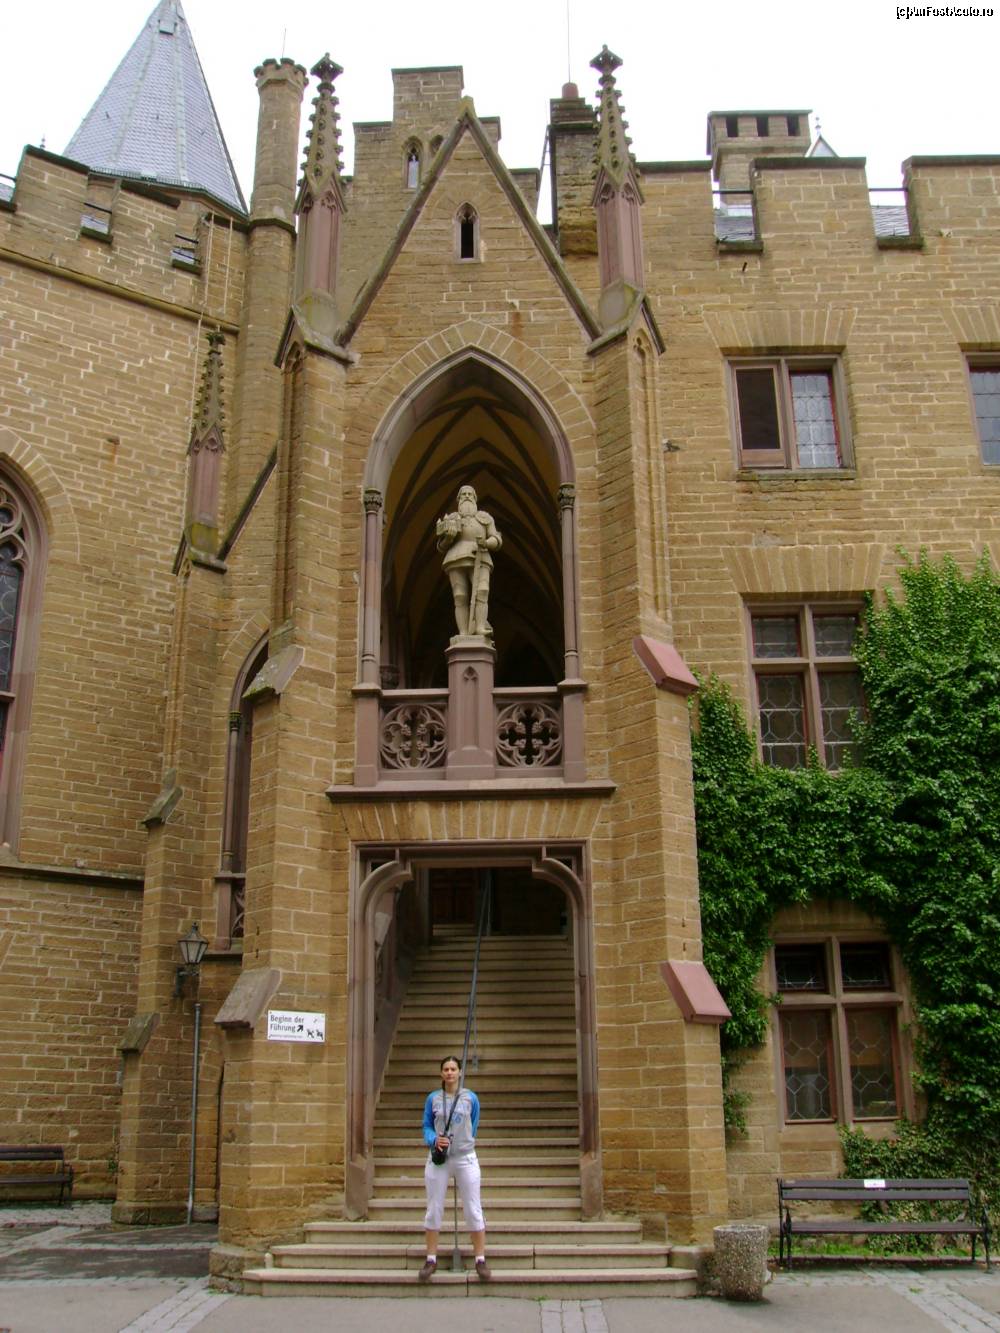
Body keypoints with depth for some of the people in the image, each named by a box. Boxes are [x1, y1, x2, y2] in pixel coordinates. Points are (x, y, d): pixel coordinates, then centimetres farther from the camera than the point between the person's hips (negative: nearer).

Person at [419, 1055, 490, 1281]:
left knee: (473, 1210, 1)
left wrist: (462, 1143, 6)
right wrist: (434, 1140, -15)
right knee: (434, 1209, 7)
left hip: (466, 1158, -1)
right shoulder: (433, 1099, 1)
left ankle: (481, 1260, 9)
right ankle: (431, 1259, 18)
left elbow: (473, 1128, 9)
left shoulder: (471, 1098, 0)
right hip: (438, 1159, 1)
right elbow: (426, 1126, 3)